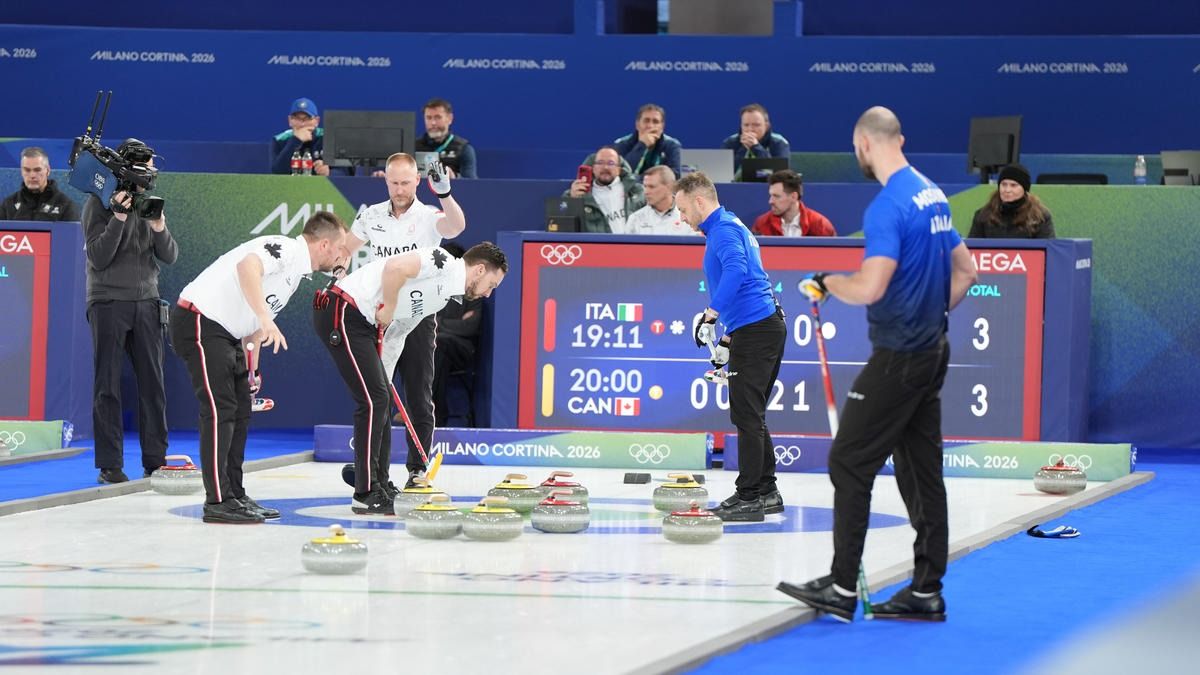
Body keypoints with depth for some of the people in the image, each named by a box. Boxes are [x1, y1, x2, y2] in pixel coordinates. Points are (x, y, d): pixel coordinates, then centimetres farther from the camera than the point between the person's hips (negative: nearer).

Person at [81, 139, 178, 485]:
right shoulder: (98, 204, -4)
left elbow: (169, 257, 5)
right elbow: (97, 258, -12)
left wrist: (159, 227, -14)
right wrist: (119, 217, -20)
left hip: (146, 302, 4)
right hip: (109, 303, -4)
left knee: (152, 383, 3)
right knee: (108, 385, -3)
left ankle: (155, 460, 9)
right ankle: (110, 465, 0)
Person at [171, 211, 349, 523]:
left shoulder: (296, 270, 18)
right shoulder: (285, 248, -14)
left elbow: (255, 327, 24)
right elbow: (247, 266, -36)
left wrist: (250, 371, 20)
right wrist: (265, 318, -43)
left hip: (226, 331, 11)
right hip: (199, 322, -11)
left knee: (240, 410, 12)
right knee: (220, 410, -13)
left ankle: (234, 495, 18)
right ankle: (218, 501, -13)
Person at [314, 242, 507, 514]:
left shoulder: (444, 296, 20)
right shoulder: (443, 262, -10)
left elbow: (398, 332, 22)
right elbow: (395, 267, -25)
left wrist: (385, 377, 14)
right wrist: (388, 309, -13)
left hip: (363, 321, 10)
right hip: (342, 312, -10)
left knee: (382, 399, 14)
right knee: (374, 399, -10)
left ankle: (380, 488, 20)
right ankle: (366, 495, -7)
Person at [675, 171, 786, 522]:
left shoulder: (723, 230, -9)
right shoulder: (733, 227, 23)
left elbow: (736, 271, -29)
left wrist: (711, 314, -31)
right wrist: (728, 339, 26)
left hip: (755, 331, -11)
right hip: (766, 326, 11)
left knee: (746, 416, -8)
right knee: (751, 416, 14)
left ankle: (749, 497, -8)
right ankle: (766, 493, 17)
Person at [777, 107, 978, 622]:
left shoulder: (888, 206, -18)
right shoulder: (933, 196, 11)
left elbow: (870, 287, -27)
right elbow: (965, 271, 20)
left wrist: (826, 283, -8)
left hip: (896, 359, -9)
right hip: (931, 353, 9)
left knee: (850, 464, -4)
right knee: (921, 471, 10)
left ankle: (842, 588, -5)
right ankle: (926, 592, 12)